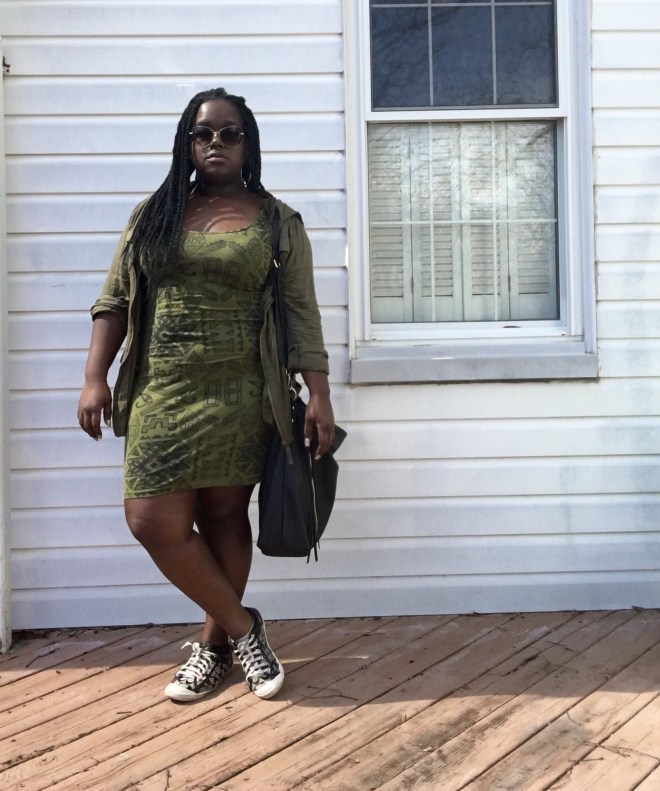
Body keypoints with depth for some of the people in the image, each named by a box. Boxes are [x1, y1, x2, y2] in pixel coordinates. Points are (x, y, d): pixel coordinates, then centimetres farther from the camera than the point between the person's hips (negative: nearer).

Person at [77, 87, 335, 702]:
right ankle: (241, 626, 14)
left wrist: (319, 396, -5)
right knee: (154, 522, -5)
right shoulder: (153, 213, 11)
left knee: (225, 520, 5)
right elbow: (114, 301, 9)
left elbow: (300, 315, 2)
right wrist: (94, 378, 0)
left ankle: (215, 643, 26)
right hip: (160, 395, 2)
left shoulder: (277, 221, 6)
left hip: (239, 397, -2)